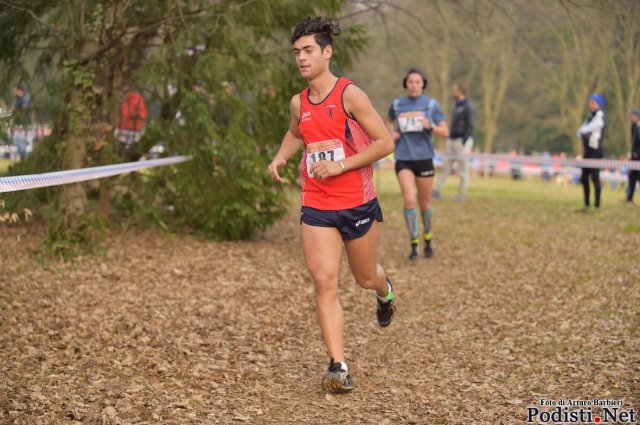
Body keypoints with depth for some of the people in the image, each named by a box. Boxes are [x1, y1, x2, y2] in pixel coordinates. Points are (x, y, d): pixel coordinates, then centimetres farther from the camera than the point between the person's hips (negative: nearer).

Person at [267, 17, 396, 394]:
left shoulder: (349, 95, -12)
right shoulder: (299, 103, 5)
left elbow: (385, 142, -13)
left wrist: (340, 165, -19)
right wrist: (280, 158, 7)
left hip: (358, 204, -3)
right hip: (316, 207, 3)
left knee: (365, 278, 14)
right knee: (325, 282, -9)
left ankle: (385, 290, 54)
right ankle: (339, 367, -7)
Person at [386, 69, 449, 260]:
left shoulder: (431, 104, 0)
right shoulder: (397, 104, 6)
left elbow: (445, 132, -1)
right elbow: (389, 121, 27)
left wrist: (430, 126, -21)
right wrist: (391, 133, 6)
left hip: (424, 158, 0)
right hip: (403, 159, 0)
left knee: (424, 203, 8)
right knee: (409, 199, -17)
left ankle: (428, 240, 32)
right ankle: (413, 244, -6)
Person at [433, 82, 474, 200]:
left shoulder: (468, 107, -10)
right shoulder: (456, 106, 17)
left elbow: (469, 127, -15)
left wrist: (464, 143, -20)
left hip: (462, 141, -8)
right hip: (452, 140, 8)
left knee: (463, 169, 0)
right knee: (445, 166, 5)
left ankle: (462, 193, 6)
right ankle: (437, 191, 6)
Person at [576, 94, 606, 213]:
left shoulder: (600, 118, -11)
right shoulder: (590, 118, 18)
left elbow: (583, 130, -16)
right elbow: (580, 132, 12)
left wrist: (583, 131, 5)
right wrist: (584, 133, -8)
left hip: (596, 151, -9)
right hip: (588, 151, 9)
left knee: (595, 178, -9)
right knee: (584, 178, 10)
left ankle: (597, 206, -6)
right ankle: (587, 206, 17)